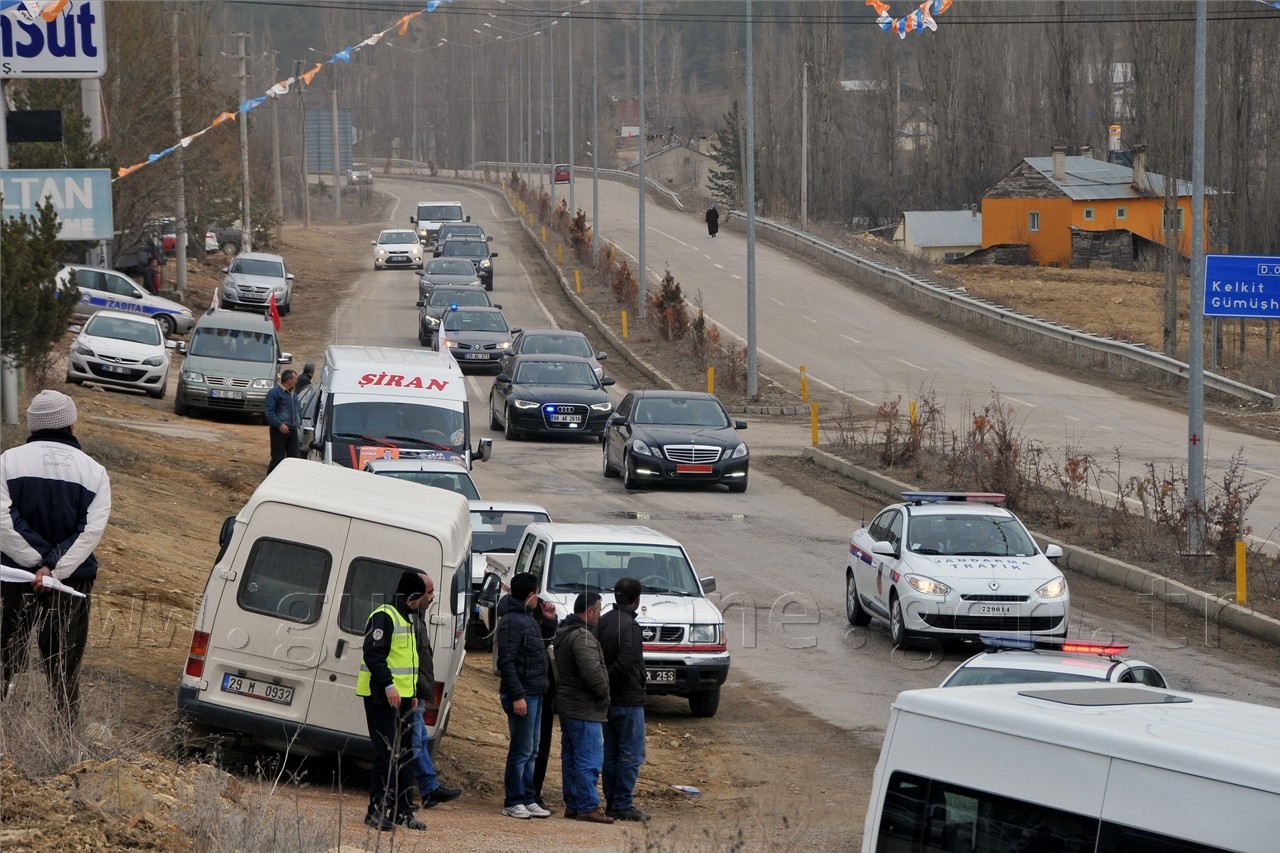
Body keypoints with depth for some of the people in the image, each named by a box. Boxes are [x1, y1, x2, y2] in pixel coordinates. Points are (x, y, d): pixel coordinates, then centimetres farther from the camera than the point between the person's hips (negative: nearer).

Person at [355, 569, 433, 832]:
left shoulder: (408, 619, 19)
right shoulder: (384, 617, -13)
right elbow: (373, 653, -22)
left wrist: (413, 691, 22)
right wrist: (388, 685, -29)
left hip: (402, 697, 10)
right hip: (383, 698, -10)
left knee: (405, 753, 10)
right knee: (386, 754, -10)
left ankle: (402, 810, 16)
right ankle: (377, 811, -6)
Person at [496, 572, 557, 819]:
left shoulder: (527, 618, 14)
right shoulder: (511, 621, -15)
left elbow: (547, 635, 33)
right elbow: (506, 662, -20)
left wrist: (550, 619, 12)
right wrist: (517, 696, -24)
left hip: (534, 694, 10)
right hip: (522, 694, -10)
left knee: (531, 751, 14)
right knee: (522, 750, -5)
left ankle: (527, 800, 20)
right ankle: (512, 803, 0)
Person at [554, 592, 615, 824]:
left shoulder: (564, 633, 15)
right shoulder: (583, 637, -18)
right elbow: (592, 671, -28)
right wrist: (604, 691, -11)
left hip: (567, 706, 11)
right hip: (584, 709, -11)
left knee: (571, 758, 14)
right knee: (589, 759, -8)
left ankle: (572, 804, 19)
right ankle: (587, 807, -8)